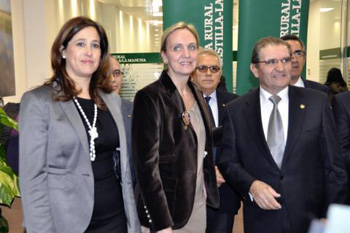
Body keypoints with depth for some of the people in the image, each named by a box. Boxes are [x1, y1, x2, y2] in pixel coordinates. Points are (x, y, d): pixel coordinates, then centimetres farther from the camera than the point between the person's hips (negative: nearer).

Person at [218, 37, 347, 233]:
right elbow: (228, 161, 1)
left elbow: (333, 164, -2)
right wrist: (251, 185, -16)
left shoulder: (317, 102, -4)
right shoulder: (236, 110, -3)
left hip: (311, 217, 0)